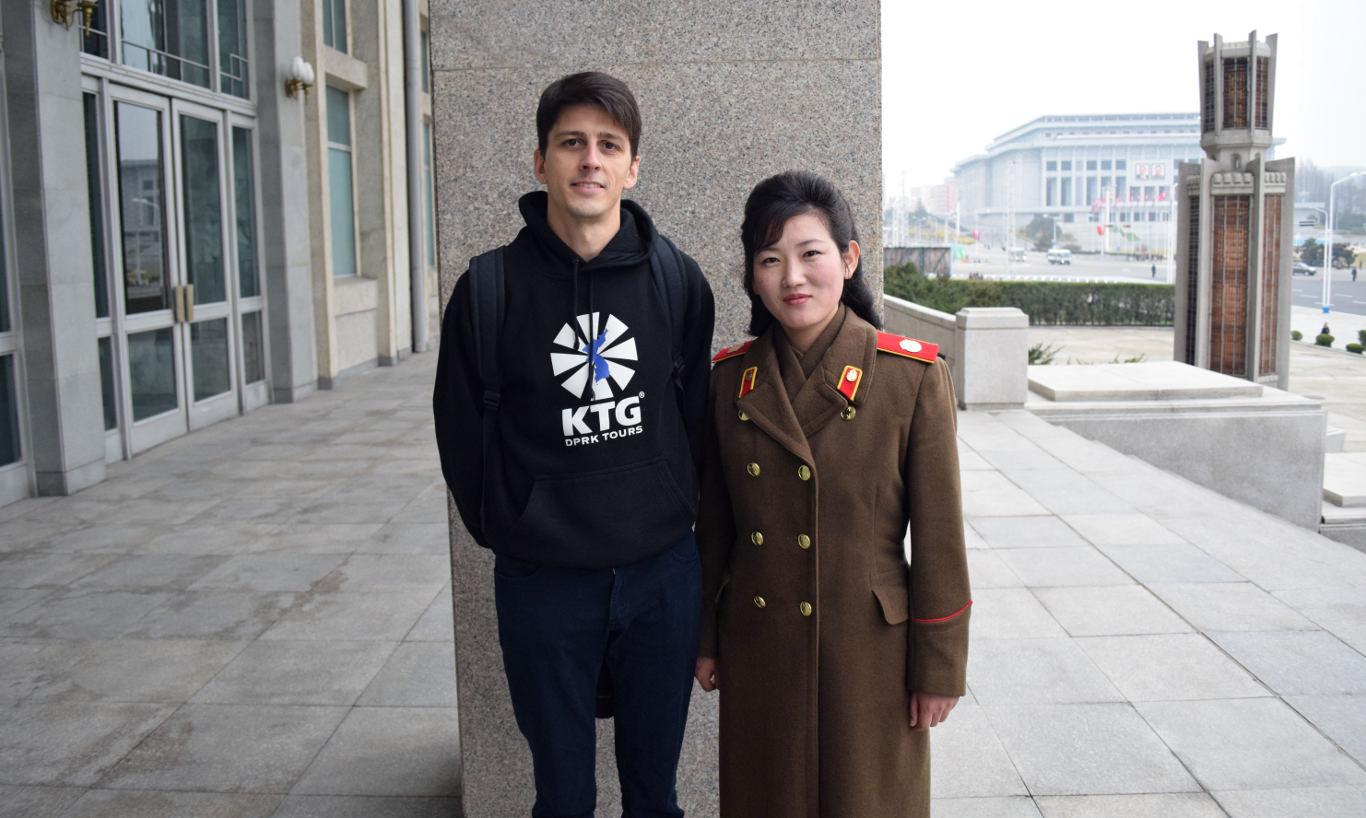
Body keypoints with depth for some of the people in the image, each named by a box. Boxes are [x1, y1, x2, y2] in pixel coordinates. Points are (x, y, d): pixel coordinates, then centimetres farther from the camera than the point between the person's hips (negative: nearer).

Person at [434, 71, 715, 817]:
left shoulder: (676, 279, -1)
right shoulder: (490, 289, -6)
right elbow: (462, 434, 3)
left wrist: (677, 514, 8)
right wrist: (511, 532, 5)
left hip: (662, 573, 2)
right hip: (543, 583, -1)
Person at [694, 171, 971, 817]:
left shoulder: (914, 377, -11)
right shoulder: (730, 378, -1)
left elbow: (939, 535, -7)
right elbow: (713, 525, 6)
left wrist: (939, 666, -5)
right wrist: (704, 637, 10)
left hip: (872, 649, -2)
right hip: (759, 650, 3)